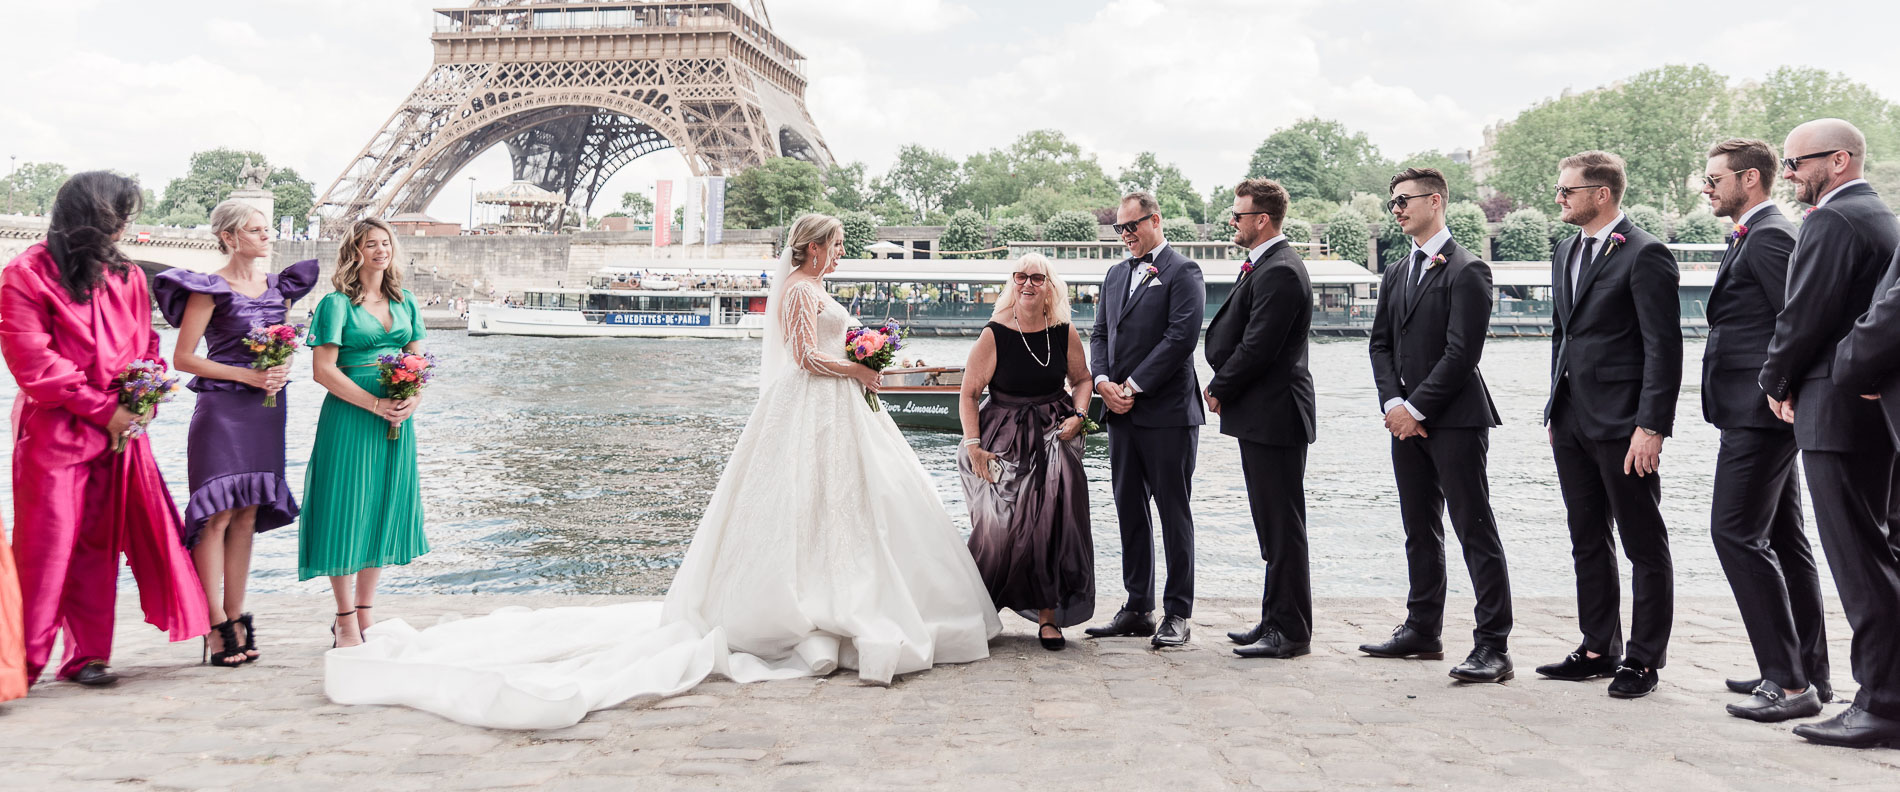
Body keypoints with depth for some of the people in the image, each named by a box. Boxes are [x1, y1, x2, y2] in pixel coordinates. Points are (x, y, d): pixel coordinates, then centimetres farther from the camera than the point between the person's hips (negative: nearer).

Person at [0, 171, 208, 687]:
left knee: (98, 546, 8)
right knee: (47, 546, -3)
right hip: (54, 432, -5)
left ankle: (86, 655, 15)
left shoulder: (126, 277, 12)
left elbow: (146, 345, 16)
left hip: (121, 431, 5)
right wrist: (103, 408, -12)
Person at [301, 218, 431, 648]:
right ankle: (345, 621, 8)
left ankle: (365, 614, 20)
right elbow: (323, 370, -10)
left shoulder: (404, 302, 13)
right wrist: (376, 404, -16)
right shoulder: (336, 304, -4)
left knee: (384, 512, 9)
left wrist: (414, 399, -6)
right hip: (349, 419, -5)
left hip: (397, 422, 5)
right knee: (347, 512, -2)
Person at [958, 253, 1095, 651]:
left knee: (1053, 524, -3)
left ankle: (1048, 616, 9)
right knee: (999, 528, -3)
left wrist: (1077, 416, -1)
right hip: (1004, 442, -2)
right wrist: (973, 446, -10)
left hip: (1054, 438, 2)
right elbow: (969, 394, -4)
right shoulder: (995, 335, -8)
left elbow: (1081, 380, 16)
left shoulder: (1065, 333, 1)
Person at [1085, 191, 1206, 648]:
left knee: (1174, 513, 0)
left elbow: (1182, 336, -14)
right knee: (1129, 512, 10)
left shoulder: (1182, 272, -4)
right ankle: (1138, 608, 18)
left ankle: (1178, 614, 6)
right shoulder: (1116, 275, 19)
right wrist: (1103, 381, -2)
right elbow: (1100, 333, 16)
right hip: (1121, 413, 7)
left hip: (1167, 412, -7)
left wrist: (1134, 386, -14)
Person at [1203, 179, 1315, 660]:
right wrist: (1221, 385, 5)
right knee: (1274, 526, 16)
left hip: (1274, 416, -11)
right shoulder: (1265, 266, 15)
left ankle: (1291, 632, 5)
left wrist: (1221, 391, -8)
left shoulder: (1279, 272, -18)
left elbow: (1257, 347, -21)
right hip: (1262, 415, 11)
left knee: (1283, 527, -3)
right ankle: (1276, 621, 26)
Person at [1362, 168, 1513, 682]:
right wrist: (1393, 403, -2)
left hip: (1455, 420, -8)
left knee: (1476, 533, -6)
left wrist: (1417, 408, -13)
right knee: (1420, 531, 15)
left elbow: (1462, 354, -15)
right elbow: (1381, 343, 13)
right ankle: (1423, 630, 25)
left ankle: (1493, 647, -4)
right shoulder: (1397, 276, 17)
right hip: (1407, 420, 8)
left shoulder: (1467, 270, -9)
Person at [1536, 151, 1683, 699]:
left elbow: (1664, 347, -15)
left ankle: (1643, 660, 11)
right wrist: (1556, 408, 16)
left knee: (1645, 547, 3)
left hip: (1623, 425, -8)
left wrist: (1651, 426, -19)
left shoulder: (1644, 255, -11)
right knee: (1588, 542, 14)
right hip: (1572, 422, 9)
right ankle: (1599, 649, 25)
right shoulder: (1567, 251, 14)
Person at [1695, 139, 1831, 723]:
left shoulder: (1768, 237, -13)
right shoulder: (1754, 237, 19)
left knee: (1737, 533, -11)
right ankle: (1809, 672, 23)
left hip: (1757, 412, -11)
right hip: (1764, 413, 11)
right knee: (1782, 539, 14)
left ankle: (1788, 680, -8)